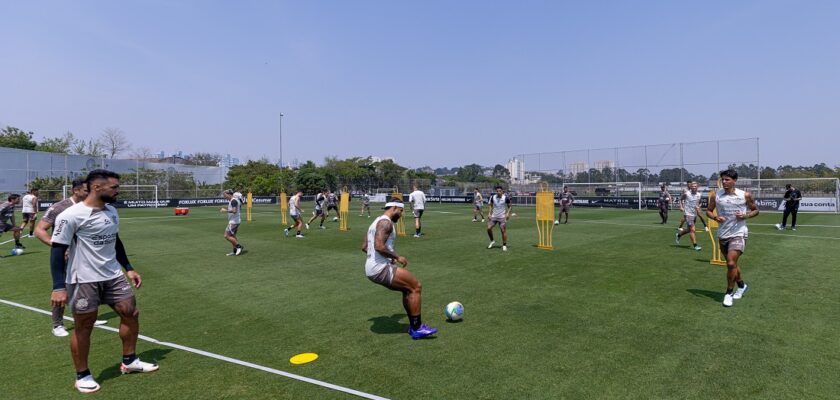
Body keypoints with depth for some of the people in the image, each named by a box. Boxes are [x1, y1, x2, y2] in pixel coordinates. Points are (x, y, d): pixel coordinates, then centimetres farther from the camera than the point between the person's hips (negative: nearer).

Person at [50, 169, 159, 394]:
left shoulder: (111, 212, 7)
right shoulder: (71, 216, -16)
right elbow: (57, 251, -15)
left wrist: (128, 268, 17)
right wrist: (59, 287, -20)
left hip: (113, 276, 7)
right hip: (83, 280, -7)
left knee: (131, 314, 8)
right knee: (84, 327, 5)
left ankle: (129, 361, 26)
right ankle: (82, 375, 24)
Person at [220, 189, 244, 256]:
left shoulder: (233, 200, -17)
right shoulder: (233, 200, 15)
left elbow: (234, 211, -28)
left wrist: (225, 210, -18)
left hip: (234, 221, -11)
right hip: (234, 221, 11)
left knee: (227, 236, -8)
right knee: (232, 236, 15)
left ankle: (239, 246, -3)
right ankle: (235, 251, 18)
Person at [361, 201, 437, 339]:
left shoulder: (377, 222, 20)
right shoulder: (386, 222, -12)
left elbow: (364, 247, 23)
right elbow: (379, 246, -25)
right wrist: (397, 257, -12)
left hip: (372, 269, 11)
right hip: (380, 269, -11)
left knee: (408, 289, 19)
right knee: (416, 286, -5)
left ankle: (413, 325, 24)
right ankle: (417, 329, 0)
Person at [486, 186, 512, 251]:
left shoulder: (506, 198, -9)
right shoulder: (493, 197, -1)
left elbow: (509, 206, 2)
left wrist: (508, 213, -12)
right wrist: (489, 213, 2)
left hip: (502, 217, -3)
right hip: (493, 216, 3)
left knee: (503, 230, -4)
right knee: (489, 228, -7)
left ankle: (504, 245, 10)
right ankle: (492, 241, 17)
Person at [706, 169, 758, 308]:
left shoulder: (745, 195, -4)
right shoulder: (716, 196, 0)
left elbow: (755, 210, 8)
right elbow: (708, 211, 9)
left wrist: (746, 215, -12)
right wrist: (715, 217, -12)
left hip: (738, 234, -4)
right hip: (722, 235, 4)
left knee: (731, 263, -17)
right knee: (731, 264, 17)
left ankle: (729, 293, 0)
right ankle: (741, 285, 43)